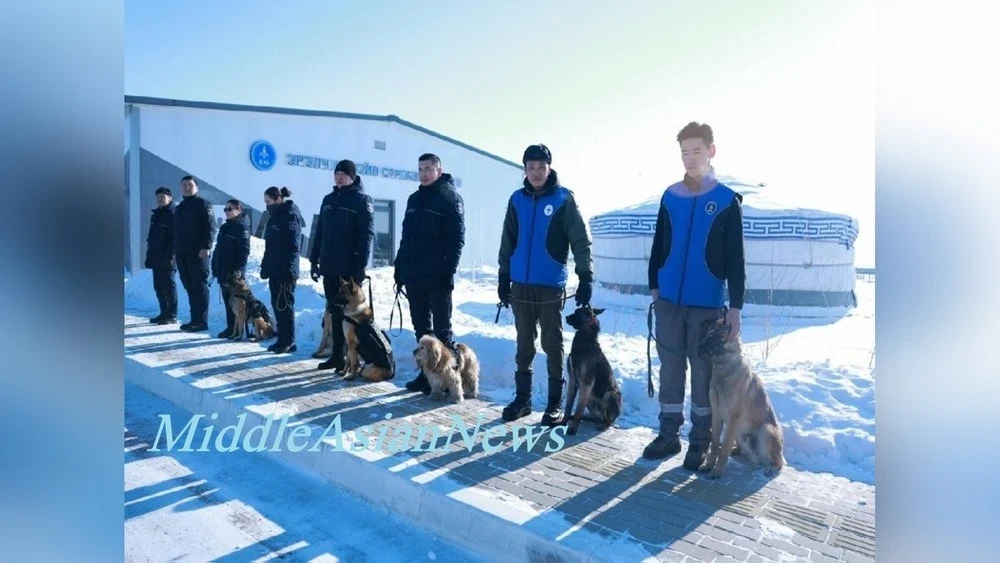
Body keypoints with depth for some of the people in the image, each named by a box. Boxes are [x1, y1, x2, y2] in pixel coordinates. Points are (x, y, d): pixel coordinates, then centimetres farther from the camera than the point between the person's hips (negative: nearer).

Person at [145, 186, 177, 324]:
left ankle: (172, 315, -2)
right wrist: (149, 254, 17)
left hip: (166, 259, -9)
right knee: (158, 287, 12)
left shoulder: (172, 215, -9)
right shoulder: (155, 215, 18)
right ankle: (164, 313, 20)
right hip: (155, 258, 9)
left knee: (168, 286, -6)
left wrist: (170, 255, -22)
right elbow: (150, 237, 24)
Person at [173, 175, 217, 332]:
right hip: (182, 254, 8)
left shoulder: (203, 204, -2)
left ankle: (201, 321, -5)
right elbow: (176, 231, 26)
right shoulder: (179, 207, 22)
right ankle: (195, 319, 13)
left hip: (198, 253, -8)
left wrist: (206, 246, -21)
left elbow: (210, 227, -12)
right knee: (190, 287, 8)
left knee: (199, 286, -6)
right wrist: (175, 249, 19)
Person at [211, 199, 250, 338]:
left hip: (234, 272, -9)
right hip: (222, 270, 9)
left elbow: (244, 250, -16)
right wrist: (215, 267, 19)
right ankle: (231, 327, 17)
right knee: (227, 300, 11)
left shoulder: (242, 227, -9)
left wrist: (239, 269, -23)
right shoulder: (225, 227, 18)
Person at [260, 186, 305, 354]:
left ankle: (288, 341, 3)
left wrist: (288, 269, -22)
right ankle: (282, 339, 17)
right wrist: (265, 267, 17)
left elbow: (293, 246, -17)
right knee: (276, 304, 10)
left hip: (285, 270, -9)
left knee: (284, 305, -5)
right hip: (274, 269, 9)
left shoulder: (290, 215, -10)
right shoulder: (275, 216, 17)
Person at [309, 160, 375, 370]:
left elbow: (367, 234, -13)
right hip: (329, 266, 6)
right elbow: (320, 231, 17)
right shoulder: (328, 199, 15)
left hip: (350, 268, -6)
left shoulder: (362, 199, -5)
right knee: (335, 312, 11)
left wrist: (361, 265, -20)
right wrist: (314, 260, 12)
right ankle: (337, 355, 19)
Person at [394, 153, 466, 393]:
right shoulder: (414, 199, 16)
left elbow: (457, 238, -12)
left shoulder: (450, 198, -5)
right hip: (413, 276, 7)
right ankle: (427, 372, 21)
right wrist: (399, 266, 14)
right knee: (421, 328, 12)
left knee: (442, 329, -1)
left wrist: (449, 270, -19)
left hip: (437, 277, -7)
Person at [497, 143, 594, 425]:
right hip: (521, 285, 4)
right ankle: (522, 398, 23)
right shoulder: (517, 200, 7)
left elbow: (581, 241, -7)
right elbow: (507, 242, 13)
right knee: (524, 346, 12)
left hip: (551, 285, -4)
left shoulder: (564, 199, -4)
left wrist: (586, 278, -15)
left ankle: (555, 403, 15)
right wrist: (503, 278, 10)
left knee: (553, 345, 5)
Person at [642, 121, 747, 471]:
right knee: (670, 369, 10)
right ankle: (668, 435, 21)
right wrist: (654, 286, 8)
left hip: (707, 304, -3)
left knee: (703, 373, 5)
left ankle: (700, 442, 18)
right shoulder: (670, 197, 6)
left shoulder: (728, 201, -2)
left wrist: (735, 306, -8)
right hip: (669, 301, 3)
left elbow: (735, 259, -3)